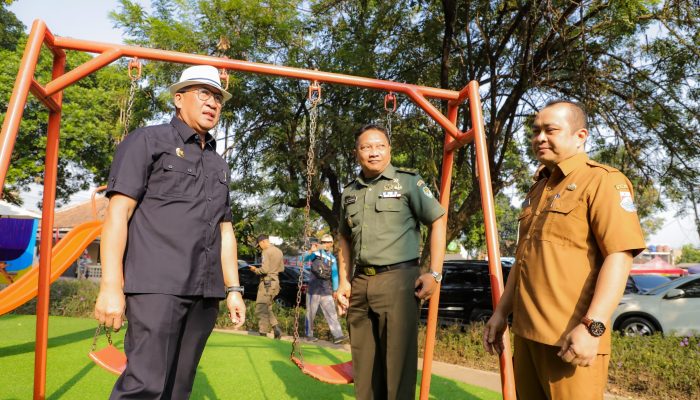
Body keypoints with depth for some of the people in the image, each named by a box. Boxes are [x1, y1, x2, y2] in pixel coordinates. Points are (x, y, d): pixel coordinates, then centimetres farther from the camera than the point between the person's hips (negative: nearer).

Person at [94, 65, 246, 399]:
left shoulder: (219, 165, 21)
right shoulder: (148, 141, 4)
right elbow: (118, 213, -5)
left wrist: (233, 288, 14)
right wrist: (111, 285, -13)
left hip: (205, 291, 6)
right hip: (157, 284, -5)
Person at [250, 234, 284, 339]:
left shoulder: (266, 252, -12)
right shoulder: (279, 251, 13)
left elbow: (264, 269, -20)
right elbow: (281, 269, 17)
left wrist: (255, 270, -3)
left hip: (267, 282, -9)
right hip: (275, 281, 9)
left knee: (261, 309, -1)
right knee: (267, 308, 17)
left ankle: (262, 333, 0)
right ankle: (276, 328, 6)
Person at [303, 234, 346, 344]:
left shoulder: (333, 258, 14)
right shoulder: (317, 252, 1)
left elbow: (334, 275, 15)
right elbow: (306, 259, -19)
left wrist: (335, 290, 9)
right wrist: (311, 251, -40)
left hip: (326, 289, 3)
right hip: (314, 287, -3)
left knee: (331, 312, -3)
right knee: (311, 312, 5)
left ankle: (337, 335, -7)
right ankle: (309, 334, 17)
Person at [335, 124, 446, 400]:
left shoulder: (408, 182, -1)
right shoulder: (349, 192, 14)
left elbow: (438, 222, -3)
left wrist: (434, 273, -10)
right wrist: (343, 281, 11)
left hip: (398, 279, -5)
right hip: (360, 282, 5)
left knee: (397, 360, -2)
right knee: (363, 361, 13)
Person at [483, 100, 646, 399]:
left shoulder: (602, 180, -7)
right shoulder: (537, 189, 17)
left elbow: (619, 256, -16)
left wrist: (593, 326, -23)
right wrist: (501, 312, 17)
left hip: (570, 337, -7)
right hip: (526, 332, 8)